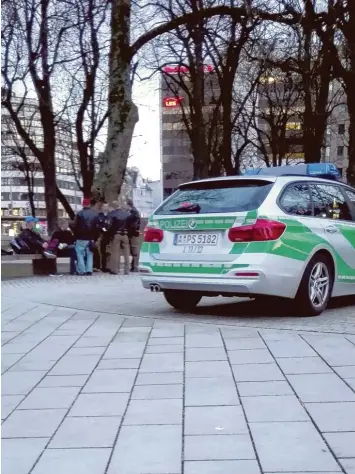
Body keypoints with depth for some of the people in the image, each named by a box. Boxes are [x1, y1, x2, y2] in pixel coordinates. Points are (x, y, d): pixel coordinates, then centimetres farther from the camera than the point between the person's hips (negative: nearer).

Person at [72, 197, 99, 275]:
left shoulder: (80, 213, -10)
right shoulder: (95, 214, 5)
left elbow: (75, 226, -9)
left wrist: (75, 236, 3)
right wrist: (95, 238, 13)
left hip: (81, 238, -4)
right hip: (91, 238, 4)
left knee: (80, 254, 1)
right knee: (89, 254, 11)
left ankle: (81, 270, -5)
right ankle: (89, 270, 5)